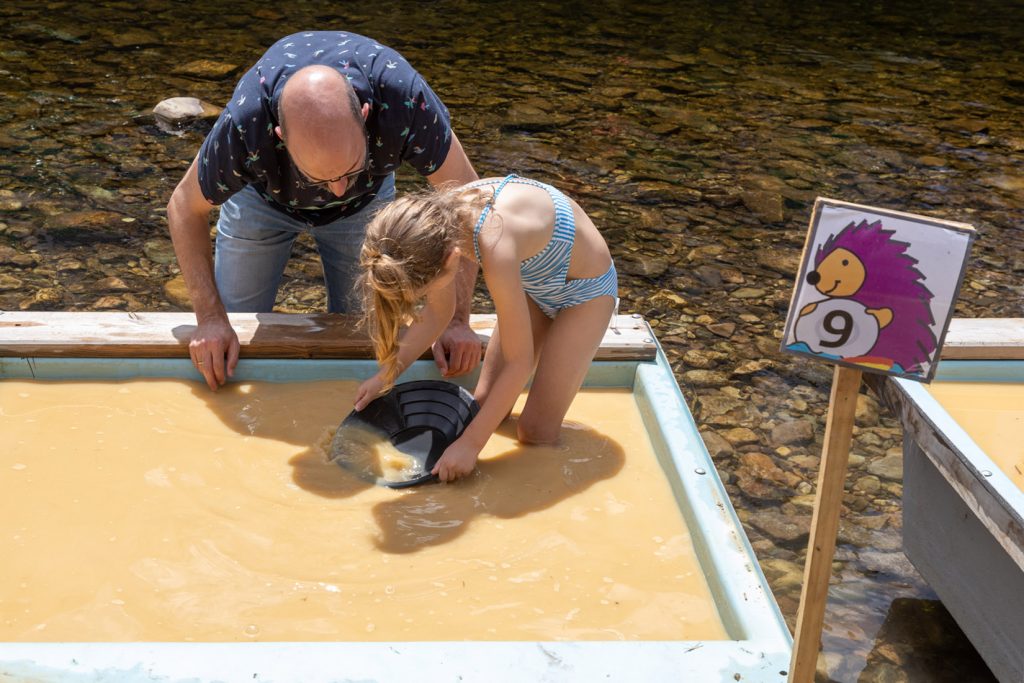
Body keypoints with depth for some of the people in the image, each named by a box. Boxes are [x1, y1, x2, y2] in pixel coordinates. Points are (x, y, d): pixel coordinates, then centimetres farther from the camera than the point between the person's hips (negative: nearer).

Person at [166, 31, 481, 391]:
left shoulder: (404, 96, -43)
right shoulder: (244, 125, -42)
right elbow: (185, 208, -22)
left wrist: (457, 319, -28)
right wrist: (210, 318, -28)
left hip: (365, 199, 1)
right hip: (263, 196, 0)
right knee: (236, 329, 3)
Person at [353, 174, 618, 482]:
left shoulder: (495, 249, -44)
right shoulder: (438, 221, -22)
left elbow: (519, 362, -32)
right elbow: (437, 313, -2)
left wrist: (470, 444, -27)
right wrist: (384, 376, -4)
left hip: (586, 290, -7)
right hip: (535, 283, 7)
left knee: (536, 433, -7)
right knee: (483, 405, 4)